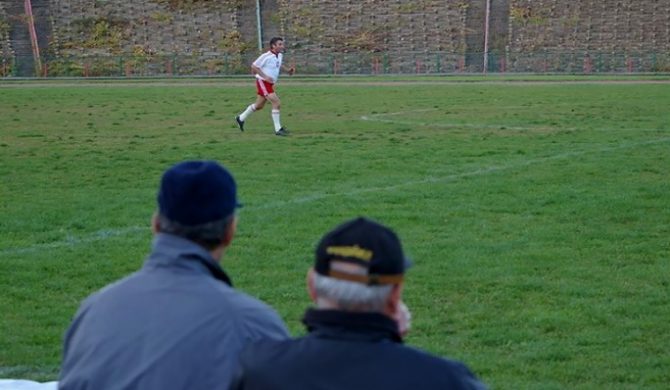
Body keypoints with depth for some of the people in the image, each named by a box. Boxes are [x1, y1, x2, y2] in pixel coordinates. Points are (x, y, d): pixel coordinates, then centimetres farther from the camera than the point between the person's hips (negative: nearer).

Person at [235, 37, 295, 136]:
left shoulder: (280, 55, 4)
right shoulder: (266, 56, -20)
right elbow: (254, 66, -16)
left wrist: (287, 69, 8)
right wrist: (265, 77, -23)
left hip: (270, 83, 9)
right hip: (263, 82, -9)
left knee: (259, 105, 20)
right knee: (276, 103, -17)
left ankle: (241, 118, 40)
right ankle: (278, 129, -12)